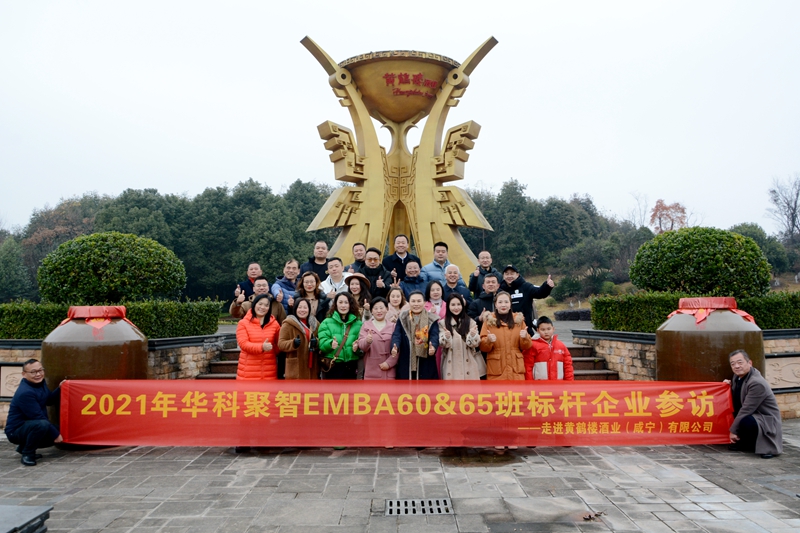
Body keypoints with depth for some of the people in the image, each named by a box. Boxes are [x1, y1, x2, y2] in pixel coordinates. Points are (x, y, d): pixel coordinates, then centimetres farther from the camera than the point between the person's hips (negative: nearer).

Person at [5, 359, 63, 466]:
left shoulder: (40, 382, 2)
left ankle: (24, 447, 18)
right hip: (16, 430, -10)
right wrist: (55, 434, -19)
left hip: (29, 427, 10)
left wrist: (59, 389, -2)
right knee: (42, 425, -36)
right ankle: (27, 454, -13)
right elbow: (38, 417, -25)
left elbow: (49, 400, 16)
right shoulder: (25, 393, -26)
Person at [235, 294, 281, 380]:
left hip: (269, 371, 3)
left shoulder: (274, 324, 10)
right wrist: (261, 347, -23)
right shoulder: (243, 323, 1)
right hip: (248, 371, -2)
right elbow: (243, 344, -11)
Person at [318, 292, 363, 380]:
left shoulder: (358, 324, 7)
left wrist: (358, 347, -19)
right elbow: (322, 343, -5)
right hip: (331, 367, -2)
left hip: (351, 368, 2)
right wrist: (330, 343, -27)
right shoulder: (326, 323, 3)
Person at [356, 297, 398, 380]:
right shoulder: (366, 325, 6)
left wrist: (389, 362, -11)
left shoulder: (393, 326, 8)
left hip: (389, 371, 1)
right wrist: (367, 341, -28)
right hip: (371, 371, -1)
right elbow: (361, 345, -5)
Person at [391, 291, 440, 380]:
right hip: (406, 363, 1)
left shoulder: (432, 319, 3)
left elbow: (434, 337, -9)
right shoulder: (402, 318, 7)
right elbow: (397, 335, -4)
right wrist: (395, 347, -26)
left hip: (426, 364, -1)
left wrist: (433, 347, -32)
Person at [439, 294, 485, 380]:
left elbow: (476, 343, -2)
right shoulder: (443, 323, 5)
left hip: (468, 364, 1)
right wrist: (446, 336, -26)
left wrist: (473, 335, -23)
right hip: (451, 365, -1)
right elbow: (442, 344, -5)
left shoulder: (470, 322, 6)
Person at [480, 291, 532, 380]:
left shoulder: (519, 320, 11)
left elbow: (526, 347, 11)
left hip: (516, 368, 2)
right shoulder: (489, 321, 6)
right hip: (496, 369, -1)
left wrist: (525, 338, -9)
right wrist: (488, 341, -17)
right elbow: (483, 347, 3)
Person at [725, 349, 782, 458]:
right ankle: (745, 443, 6)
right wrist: (730, 385, -2)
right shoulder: (738, 376, 2)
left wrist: (733, 430, -18)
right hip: (752, 415, 10)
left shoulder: (757, 383, -24)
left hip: (766, 421, -10)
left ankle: (756, 445, -7)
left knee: (746, 422, -35)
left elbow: (746, 410, -24)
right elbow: (737, 400, 18)